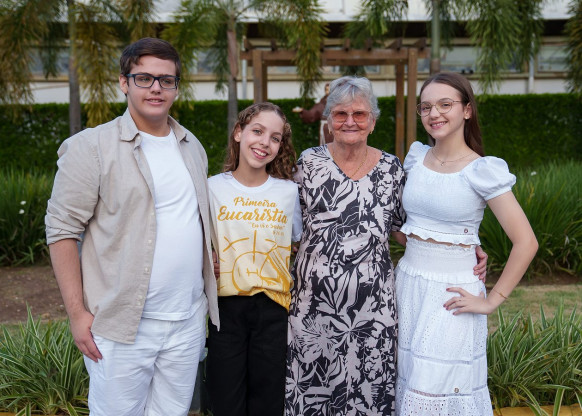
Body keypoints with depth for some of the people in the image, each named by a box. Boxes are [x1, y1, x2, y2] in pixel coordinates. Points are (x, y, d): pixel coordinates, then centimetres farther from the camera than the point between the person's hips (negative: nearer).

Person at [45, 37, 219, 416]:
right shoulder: (91, 148, -7)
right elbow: (62, 231, -8)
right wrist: (77, 313, -11)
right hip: (122, 327, -5)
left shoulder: (192, 147, 11)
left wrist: (211, 274, 10)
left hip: (188, 322, 5)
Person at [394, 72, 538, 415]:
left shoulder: (483, 171, -13)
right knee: (405, 381, 14)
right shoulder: (417, 156, 3)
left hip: (451, 295, -5)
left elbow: (526, 242, -14)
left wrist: (492, 301, -13)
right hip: (407, 283, 5)